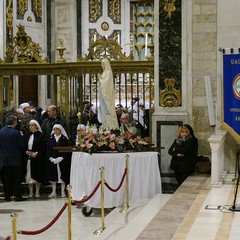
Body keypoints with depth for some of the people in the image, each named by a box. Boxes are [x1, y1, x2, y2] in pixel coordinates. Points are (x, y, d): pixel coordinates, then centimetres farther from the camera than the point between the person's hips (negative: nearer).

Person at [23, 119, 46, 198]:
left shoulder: (41, 135, 0)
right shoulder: (26, 135, 12)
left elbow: (43, 147, -5)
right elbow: (23, 146, 9)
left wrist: (36, 153, -15)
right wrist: (27, 152, -9)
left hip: (38, 158, -3)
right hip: (28, 158, 3)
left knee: (37, 175, 0)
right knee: (29, 175, 2)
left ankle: (37, 192, 8)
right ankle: (30, 192, 8)